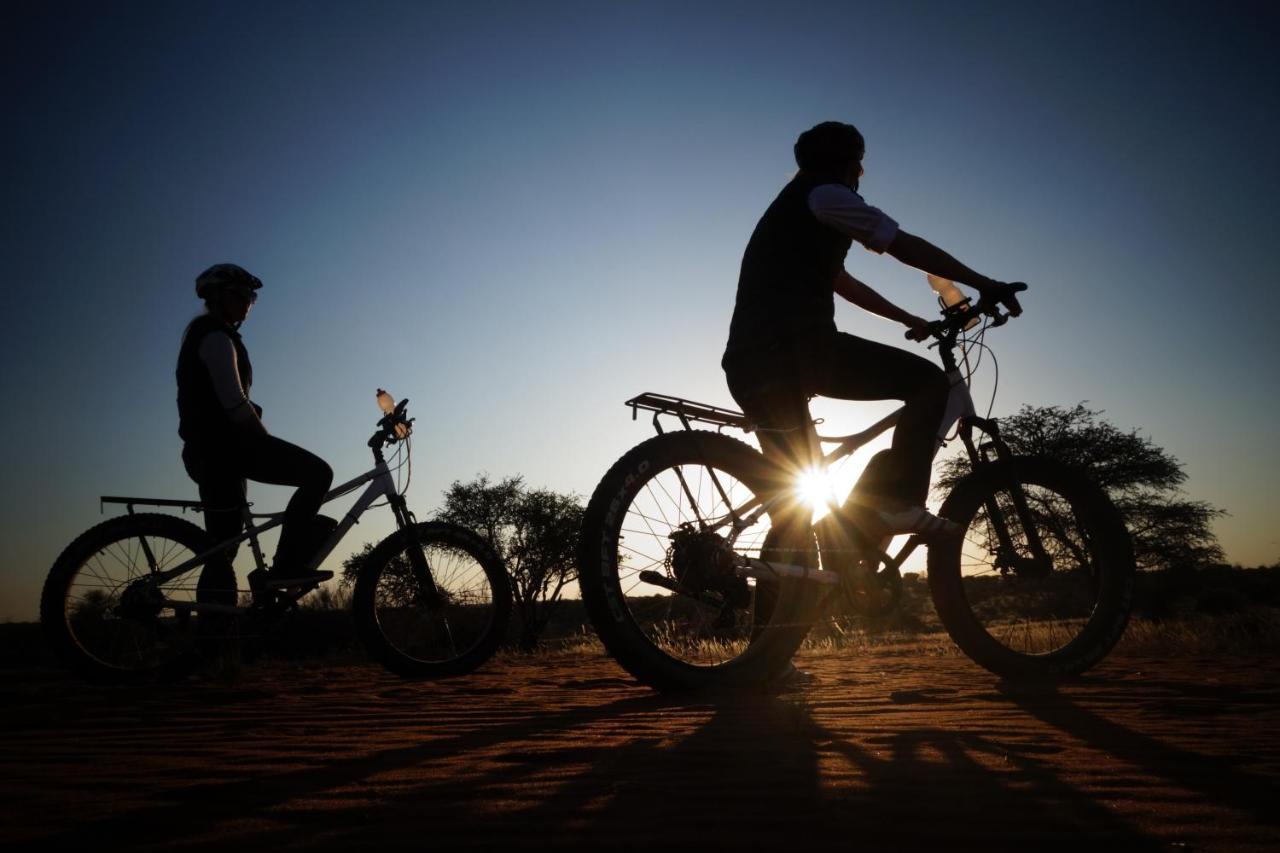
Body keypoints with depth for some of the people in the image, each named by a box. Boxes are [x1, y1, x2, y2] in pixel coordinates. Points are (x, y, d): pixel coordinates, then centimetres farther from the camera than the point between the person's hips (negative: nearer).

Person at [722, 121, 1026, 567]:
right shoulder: (824, 194, 5)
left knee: (790, 494, 14)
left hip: (750, 363, 9)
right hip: (796, 346, -9)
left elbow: (843, 282, 38)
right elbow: (907, 247, 1)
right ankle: (896, 500, -12)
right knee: (929, 381, -2)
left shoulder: (791, 212, 34)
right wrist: (986, 285, 6)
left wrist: (910, 320, 41)